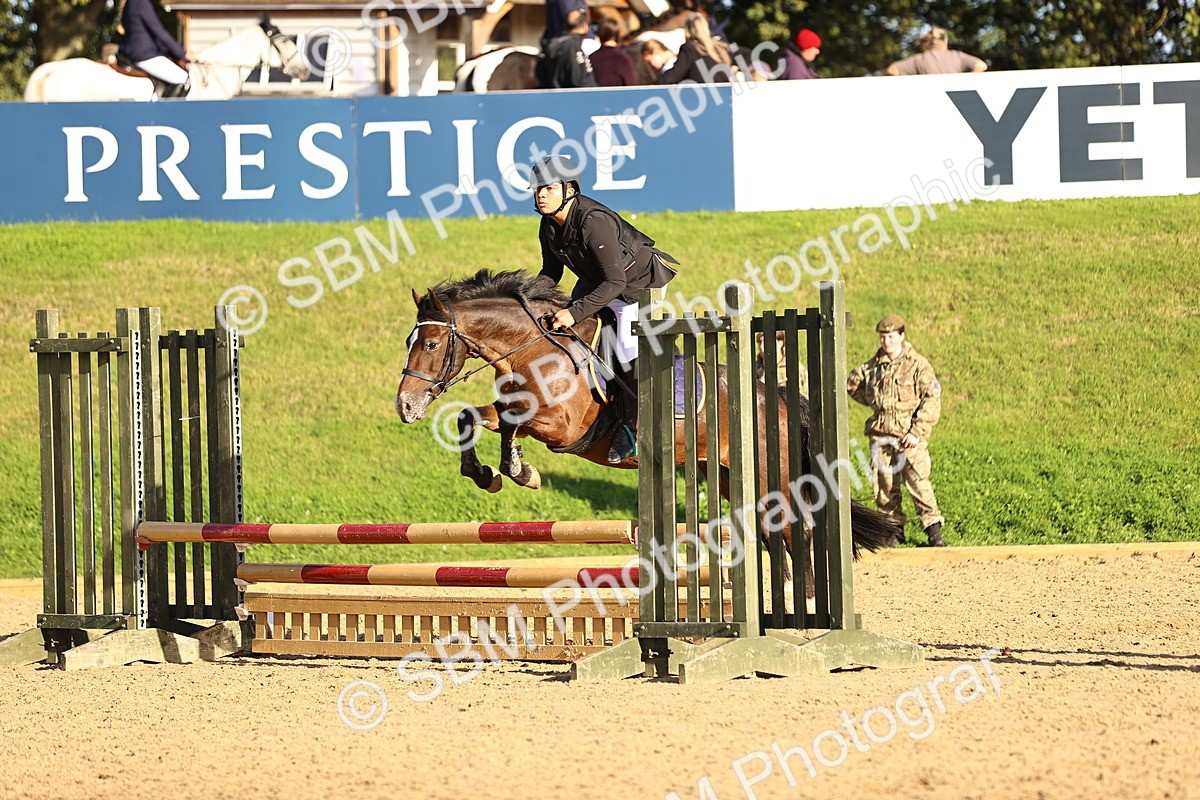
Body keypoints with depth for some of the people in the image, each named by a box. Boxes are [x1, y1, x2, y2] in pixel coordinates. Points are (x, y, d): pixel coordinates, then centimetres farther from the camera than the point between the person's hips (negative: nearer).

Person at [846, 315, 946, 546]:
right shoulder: (873, 367, 9)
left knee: (918, 482, -11)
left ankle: (934, 529, -7)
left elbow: (932, 400, -8)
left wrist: (917, 432, -14)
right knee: (884, 485, 7)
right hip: (880, 434, 5)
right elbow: (852, 384, 27)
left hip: (909, 435, -5)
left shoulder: (918, 365, -4)